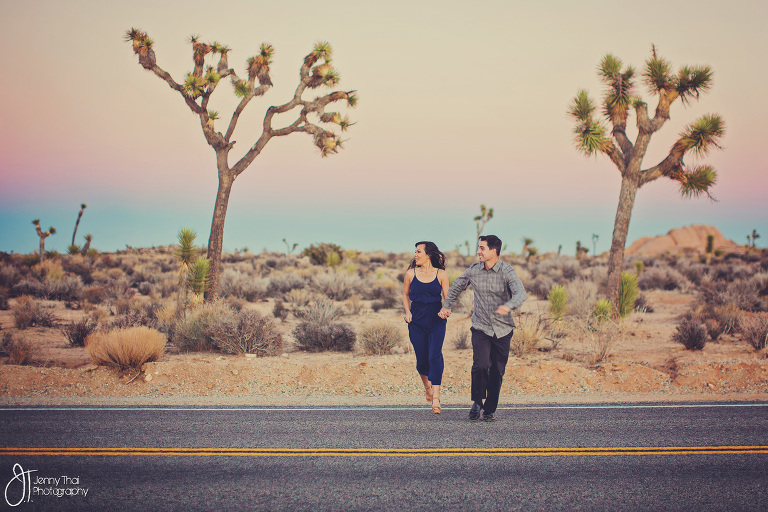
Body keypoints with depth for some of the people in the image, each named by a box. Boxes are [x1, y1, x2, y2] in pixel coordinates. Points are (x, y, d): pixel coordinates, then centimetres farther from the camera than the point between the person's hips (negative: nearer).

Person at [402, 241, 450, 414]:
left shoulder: (441, 274, -1)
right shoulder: (411, 273, 4)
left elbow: (447, 298, 2)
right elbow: (405, 295, 16)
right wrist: (407, 312, 1)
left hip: (436, 320, -2)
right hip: (417, 320, 2)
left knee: (435, 356, -15)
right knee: (422, 359, 6)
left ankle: (436, 398, -16)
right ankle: (427, 386, 37)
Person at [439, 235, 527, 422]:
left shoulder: (507, 272, -11)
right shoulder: (473, 271, 0)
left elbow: (521, 294, -26)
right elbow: (456, 287, 20)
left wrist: (508, 306, -45)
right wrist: (446, 306, 18)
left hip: (503, 329, -1)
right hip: (481, 327, 1)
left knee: (497, 372, 5)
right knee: (480, 366, -18)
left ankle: (490, 409, 22)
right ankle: (477, 401, 5)